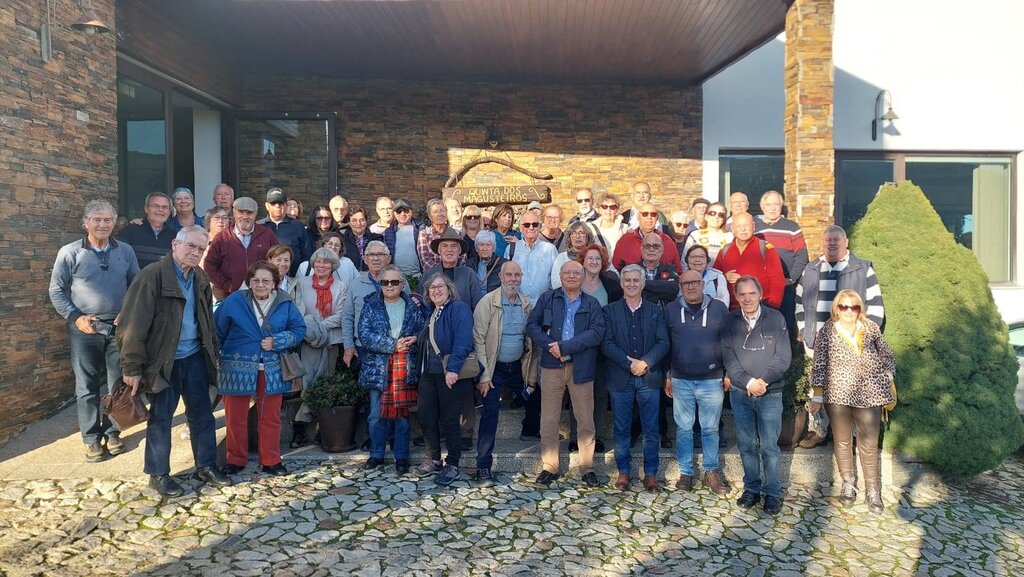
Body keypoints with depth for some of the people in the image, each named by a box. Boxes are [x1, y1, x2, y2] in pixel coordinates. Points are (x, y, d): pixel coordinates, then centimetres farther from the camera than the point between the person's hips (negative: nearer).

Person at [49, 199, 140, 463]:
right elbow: (56, 291, 0)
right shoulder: (69, 253, -3)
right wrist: (75, 317, -10)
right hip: (85, 330, -2)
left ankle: (113, 432, 23)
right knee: (87, 386, 5)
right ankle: (92, 439, 15)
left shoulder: (125, 251, 4)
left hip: (119, 328, 2)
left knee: (117, 384, 9)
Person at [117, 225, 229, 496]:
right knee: (161, 418, 7)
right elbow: (134, 324, -17)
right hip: (163, 360, -6)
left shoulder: (200, 278, 6)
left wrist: (213, 353, 12)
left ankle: (206, 466, 26)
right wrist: (132, 367, -17)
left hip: (195, 357, 6)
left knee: (202, 413, 12)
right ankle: (158, 474, 22)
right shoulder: (152, 276, -15)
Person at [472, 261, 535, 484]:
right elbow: (479, 339, -13)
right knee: (489, 414, -6)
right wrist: (484, 375, -15)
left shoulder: (526, 304, 3)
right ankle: (483, 466, 2)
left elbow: (530, 338, 8)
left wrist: (531, 371, 2)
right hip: (495, 368, -5)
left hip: (518, 367, 5)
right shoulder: (488, 302, -11)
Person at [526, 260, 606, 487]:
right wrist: (550, 346, -15)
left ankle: (587, 467, 17)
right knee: (549, 419, 5)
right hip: (552, 366, 0)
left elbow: (598, 332, -7)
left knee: (586, 419, 4)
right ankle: (549, 467, 16)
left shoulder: (592, 304, 6)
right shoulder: (547, 299, 8)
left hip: (582, 367, 0)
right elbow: (532, 324, 0)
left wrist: (565, 346, -15)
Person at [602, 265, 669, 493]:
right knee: (622, 429, 8)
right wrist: (629, 364, -15)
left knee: (651, 429, 5)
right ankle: (623, 471, 21)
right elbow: (606, 344, -5)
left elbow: (663, 343, -1)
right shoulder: (610, 311, 4)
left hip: (649, 377, 1)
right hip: (620, 378, 0)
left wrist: (645, 363, -15)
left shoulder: (656, 310, 7)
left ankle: (650, 473, 17)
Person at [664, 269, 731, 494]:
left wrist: (728, 373, 2)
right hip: (681, 381, 1)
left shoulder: (719, 307, 0)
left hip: (712, 380, -1)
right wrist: (666, 376, 6)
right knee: (683, 428, 9)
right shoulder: (671, 309, 2)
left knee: (710, 429, 8)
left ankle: (712, 472, 22)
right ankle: (686, 472, 20)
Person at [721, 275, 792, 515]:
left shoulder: (776, 319, -2)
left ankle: (773, 493, 16)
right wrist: (748, 382, -14)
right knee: (746, 444, 9)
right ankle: (751, 489, 23)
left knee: (769, 446, 2)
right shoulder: (730, 321, 2)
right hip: (740, 393, 2)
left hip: (770, 393, -2)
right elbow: (728, 358, -3)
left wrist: (763, 381, -14)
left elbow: (783, 358, -5)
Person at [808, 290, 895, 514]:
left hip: (869, 394, 1)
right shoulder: (827, 331, -3)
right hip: (838, 394, -1)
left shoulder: (871, 328, 3)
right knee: (842, 441, 10)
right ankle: (848, 484, 27)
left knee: (869, 444, 3)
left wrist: (887, 378, 3)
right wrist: (817, 394, -3)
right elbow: (819, 364, -2)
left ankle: (873, 491, 15)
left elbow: (888, 356, 15)